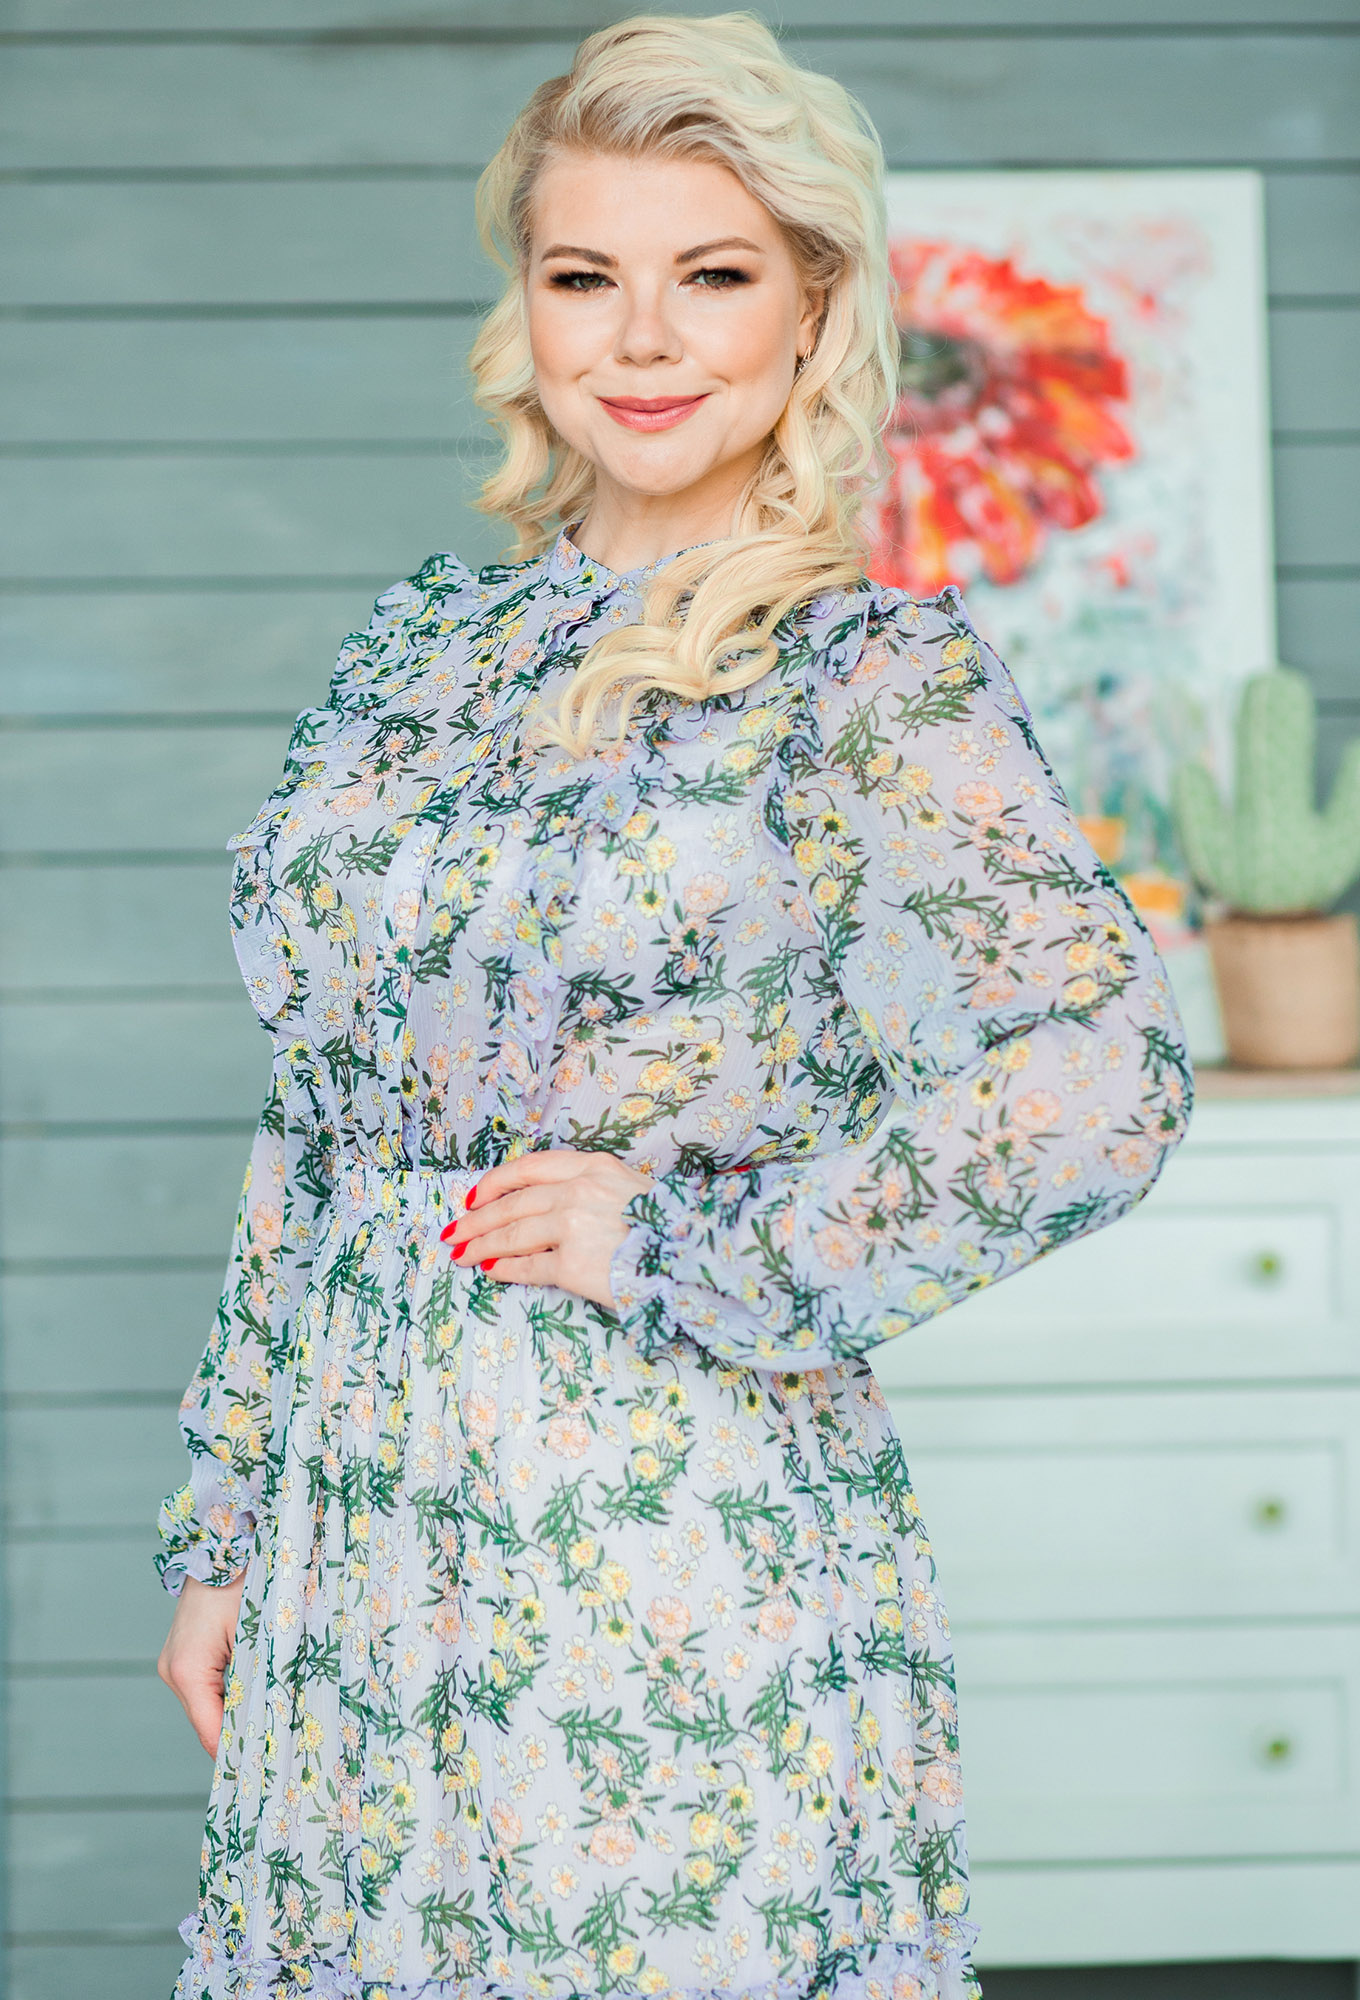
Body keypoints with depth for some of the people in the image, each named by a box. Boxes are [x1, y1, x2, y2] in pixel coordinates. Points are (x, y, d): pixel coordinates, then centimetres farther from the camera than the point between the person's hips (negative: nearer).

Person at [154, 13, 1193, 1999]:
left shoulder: (876, 667, -8)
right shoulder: (423, 640, 9)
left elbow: (1097, 1078, -23)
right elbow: (311, 1129, 14)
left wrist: (685, 1247, -16)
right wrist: (225, 1530, 13)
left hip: (675, 1570, -5)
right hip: (362, 1549, 5)